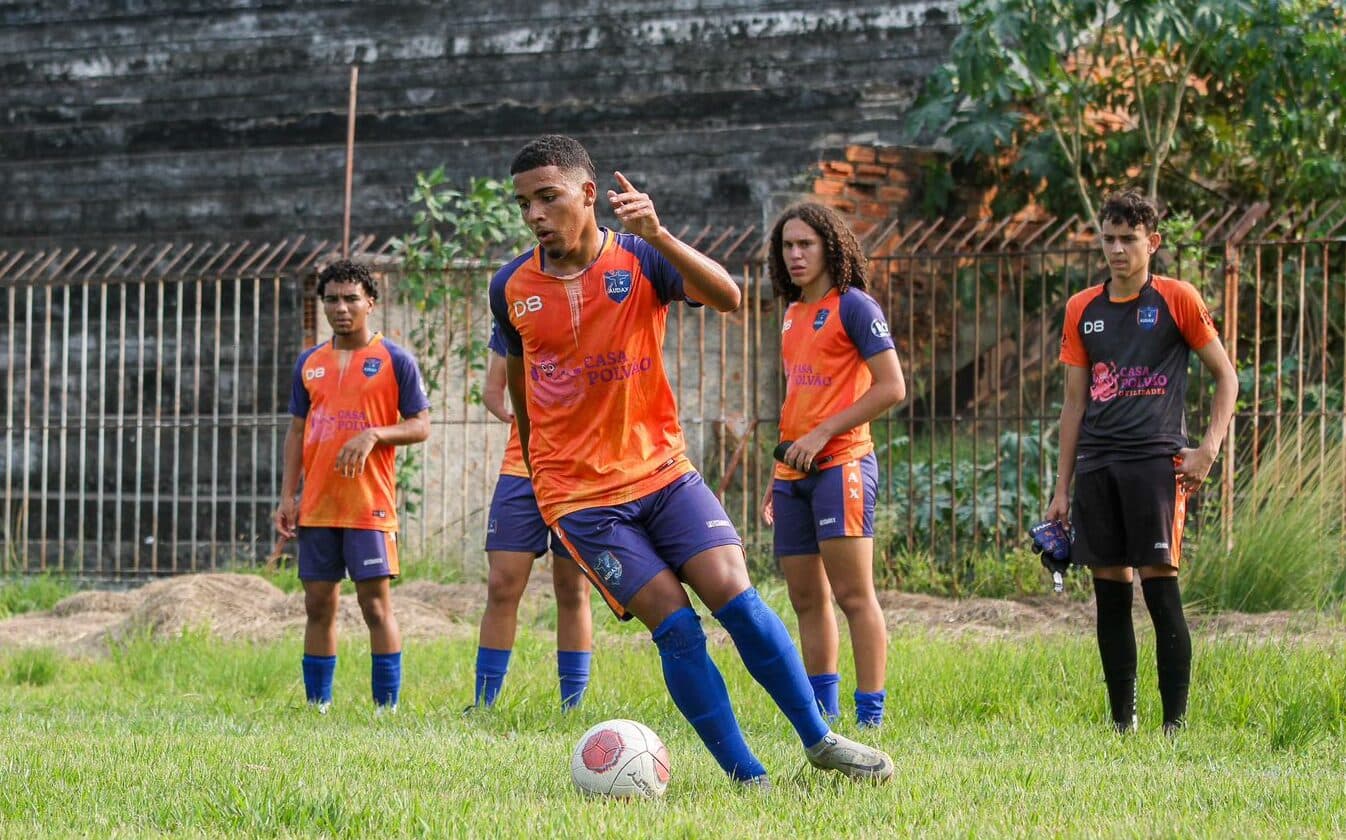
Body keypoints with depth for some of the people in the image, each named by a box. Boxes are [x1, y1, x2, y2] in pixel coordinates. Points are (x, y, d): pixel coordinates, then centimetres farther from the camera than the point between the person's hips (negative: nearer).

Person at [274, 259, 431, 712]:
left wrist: (373, 435, -19)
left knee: (376, 605, -6)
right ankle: (317, 705, 14)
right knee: (319, 606, 8)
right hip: (316, 505, 5)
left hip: (370, 505, -5)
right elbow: (296, 431, 16)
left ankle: (387, 706, -2)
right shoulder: (309, 363, 13)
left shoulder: (395, 360, -1)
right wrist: (287, 496, 8)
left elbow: (420, 426, -2)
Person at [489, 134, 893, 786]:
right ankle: (747, 778, -7)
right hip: (577, 495, 0)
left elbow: (726, 297, -25)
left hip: (662, 470, 0)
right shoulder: (511, 287, 0)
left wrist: (658, 235, -39)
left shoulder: (639, 261, -6)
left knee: (735, 596, -13)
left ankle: (820, 742, 2)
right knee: (674, 625, -12)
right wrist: (536, 462, 24)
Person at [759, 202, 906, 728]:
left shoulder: (853, 306, -6)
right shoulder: (793, 313, 18)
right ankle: (823, 711, 14)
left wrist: (821, 435, -15)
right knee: (806, 598, 8)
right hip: (795, 470, 8)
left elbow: (892, 388, -12)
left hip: (841, 463, -8)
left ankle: (871, 717, -12)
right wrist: (778, 476, 22)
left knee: (853, 594, -11)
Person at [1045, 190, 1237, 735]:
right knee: (1110, 591, 4)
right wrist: (1062, 488, 13)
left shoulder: (1176, 299, 2)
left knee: (1160, 587, -9)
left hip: (1155, 459, -4)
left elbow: (1225, 376, 5)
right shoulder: (1082, 310, 13)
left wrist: (1208, 449, -7)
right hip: (1096, 464, 4)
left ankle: (1175, 723, -6)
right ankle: (1121, 721, 11)